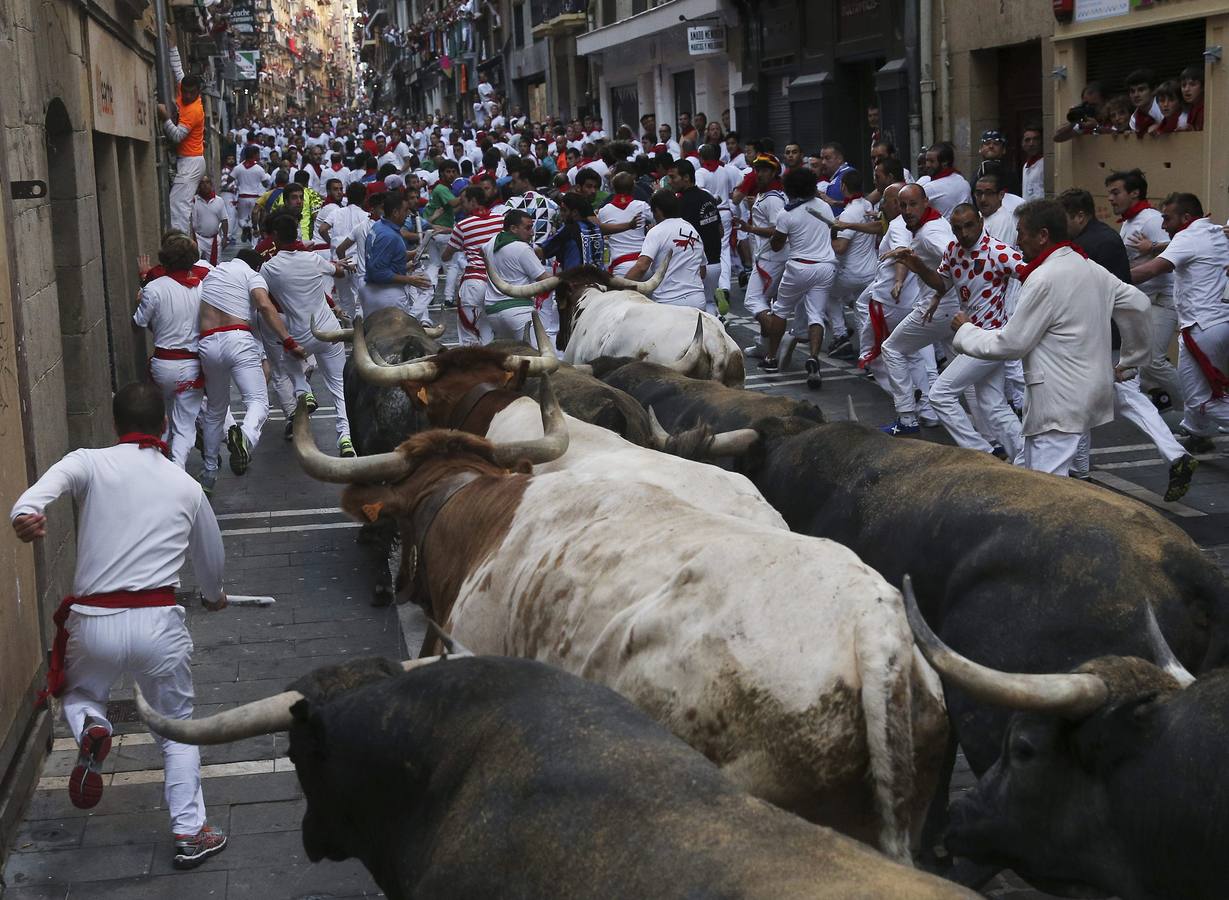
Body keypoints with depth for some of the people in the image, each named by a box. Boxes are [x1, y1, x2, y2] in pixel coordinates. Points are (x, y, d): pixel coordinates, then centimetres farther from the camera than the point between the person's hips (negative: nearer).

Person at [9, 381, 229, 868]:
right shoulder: (186, 485, 10)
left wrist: (25, 513, -44)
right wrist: (214, 595, 45)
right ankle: (190, 833, 14)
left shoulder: (89, 463, 2)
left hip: (93, 623, -1)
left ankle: (90, 729, -4)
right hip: (158, 623, 1)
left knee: (80, 694, 29)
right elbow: (211, 557, 23)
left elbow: (47, 485, -23)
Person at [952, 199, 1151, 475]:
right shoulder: (1092, 269, 10)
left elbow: (1010, 344, -13)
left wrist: (965, 330, 3)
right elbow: (1138, 304, 15)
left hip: (1061, 398, -10)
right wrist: (1129, 361, 25)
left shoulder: (1045, 279, -16)